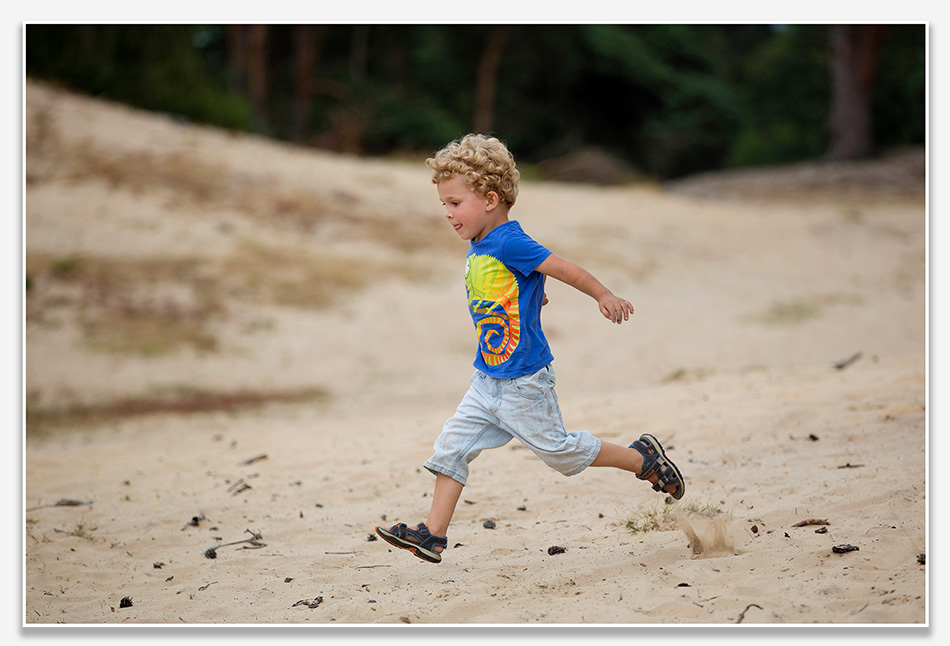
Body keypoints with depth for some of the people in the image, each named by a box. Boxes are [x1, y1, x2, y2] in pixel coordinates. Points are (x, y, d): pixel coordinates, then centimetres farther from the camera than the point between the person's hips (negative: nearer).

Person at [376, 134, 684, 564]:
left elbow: (564, 269, -18)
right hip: (487, 382, 8)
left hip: (523, 384, -8)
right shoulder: (479, 248, 6)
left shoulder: (508, 242, -21)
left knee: (559, 451, 4)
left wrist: (605, 297, -13)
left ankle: (642, 459, 23)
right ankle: (433, 535, 4)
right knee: (451, 447, 2)